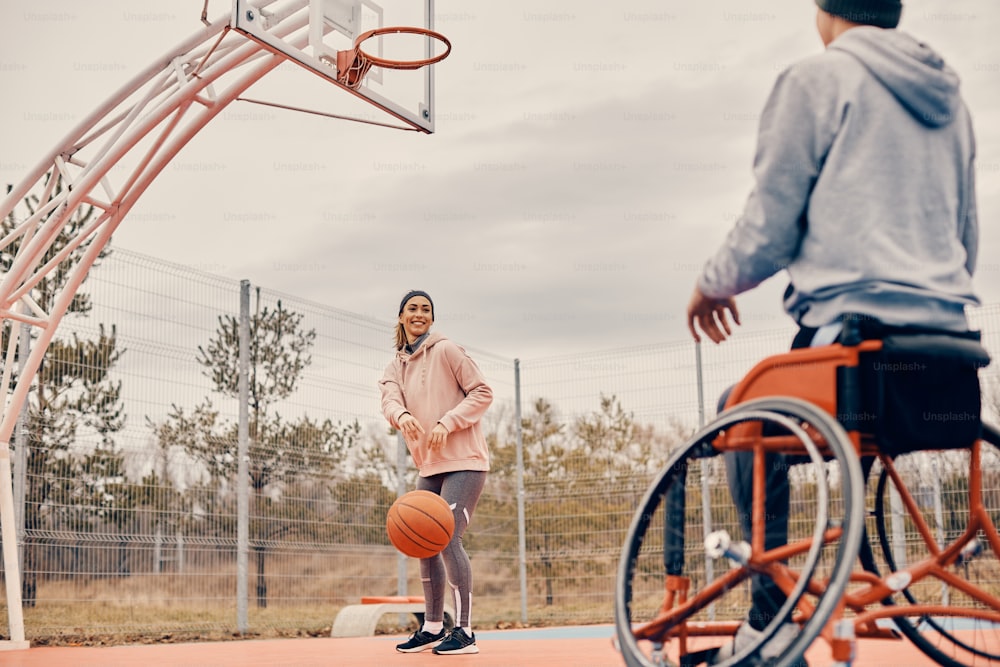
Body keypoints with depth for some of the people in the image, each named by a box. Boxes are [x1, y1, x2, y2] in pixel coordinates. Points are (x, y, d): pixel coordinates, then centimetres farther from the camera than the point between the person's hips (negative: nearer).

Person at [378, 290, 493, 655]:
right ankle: (433, 626, 23)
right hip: (430, 466, 7)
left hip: (464, 462, -7)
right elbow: (390, 401, -7)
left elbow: (482, 393, -7)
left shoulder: (446, 351, -5)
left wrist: (446, 423, -19)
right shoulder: (395, 366, 12)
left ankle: (465, 631, -11)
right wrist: (402, 415, -31)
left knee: (447, 538, -16)